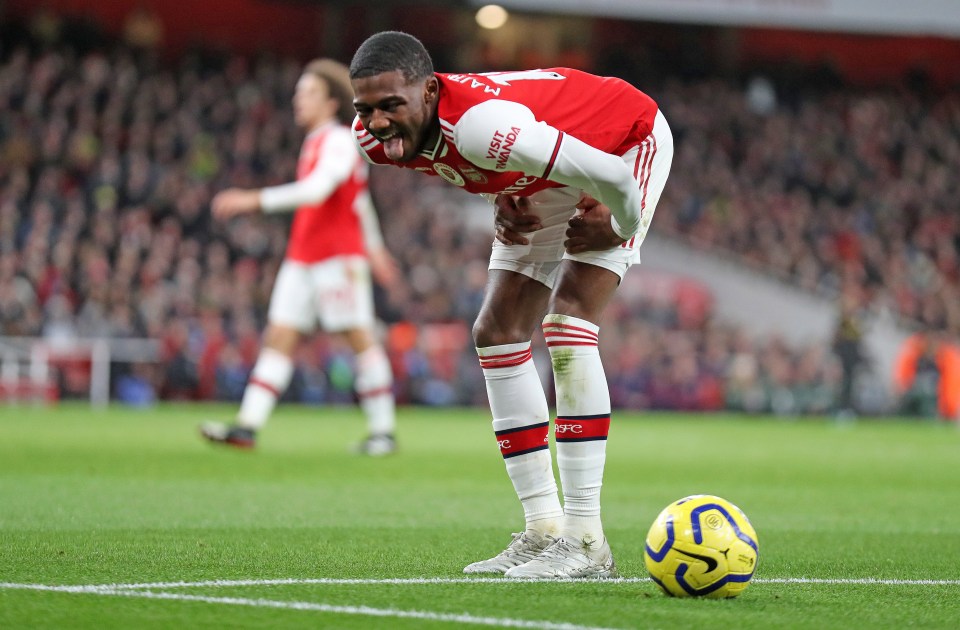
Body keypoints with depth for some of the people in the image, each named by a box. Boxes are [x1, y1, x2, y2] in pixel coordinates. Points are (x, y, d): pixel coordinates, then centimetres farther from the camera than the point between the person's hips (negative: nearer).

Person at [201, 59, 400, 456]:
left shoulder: (339, 141, -10)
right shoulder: (314, 142, 19)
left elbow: (316, 189, -26)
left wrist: (255, 201, -31)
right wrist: (374, 247, 34)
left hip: (339, 257, -9)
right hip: (302, 256, 9)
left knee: (360, 337, -4)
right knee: (279, 336, 0)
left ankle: (383, 432, 2)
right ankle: (247, 426, -6)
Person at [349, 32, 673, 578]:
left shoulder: (478, 123, -44)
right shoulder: (372, 140, -19)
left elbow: (611, 175, -40)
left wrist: (619, 227, -20)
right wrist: (504, 199, -8)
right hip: (547, 179, 8)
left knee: (568, 325, -22)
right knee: (497, 336, 3)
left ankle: (586, 542, -22)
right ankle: (544, 530, 10)